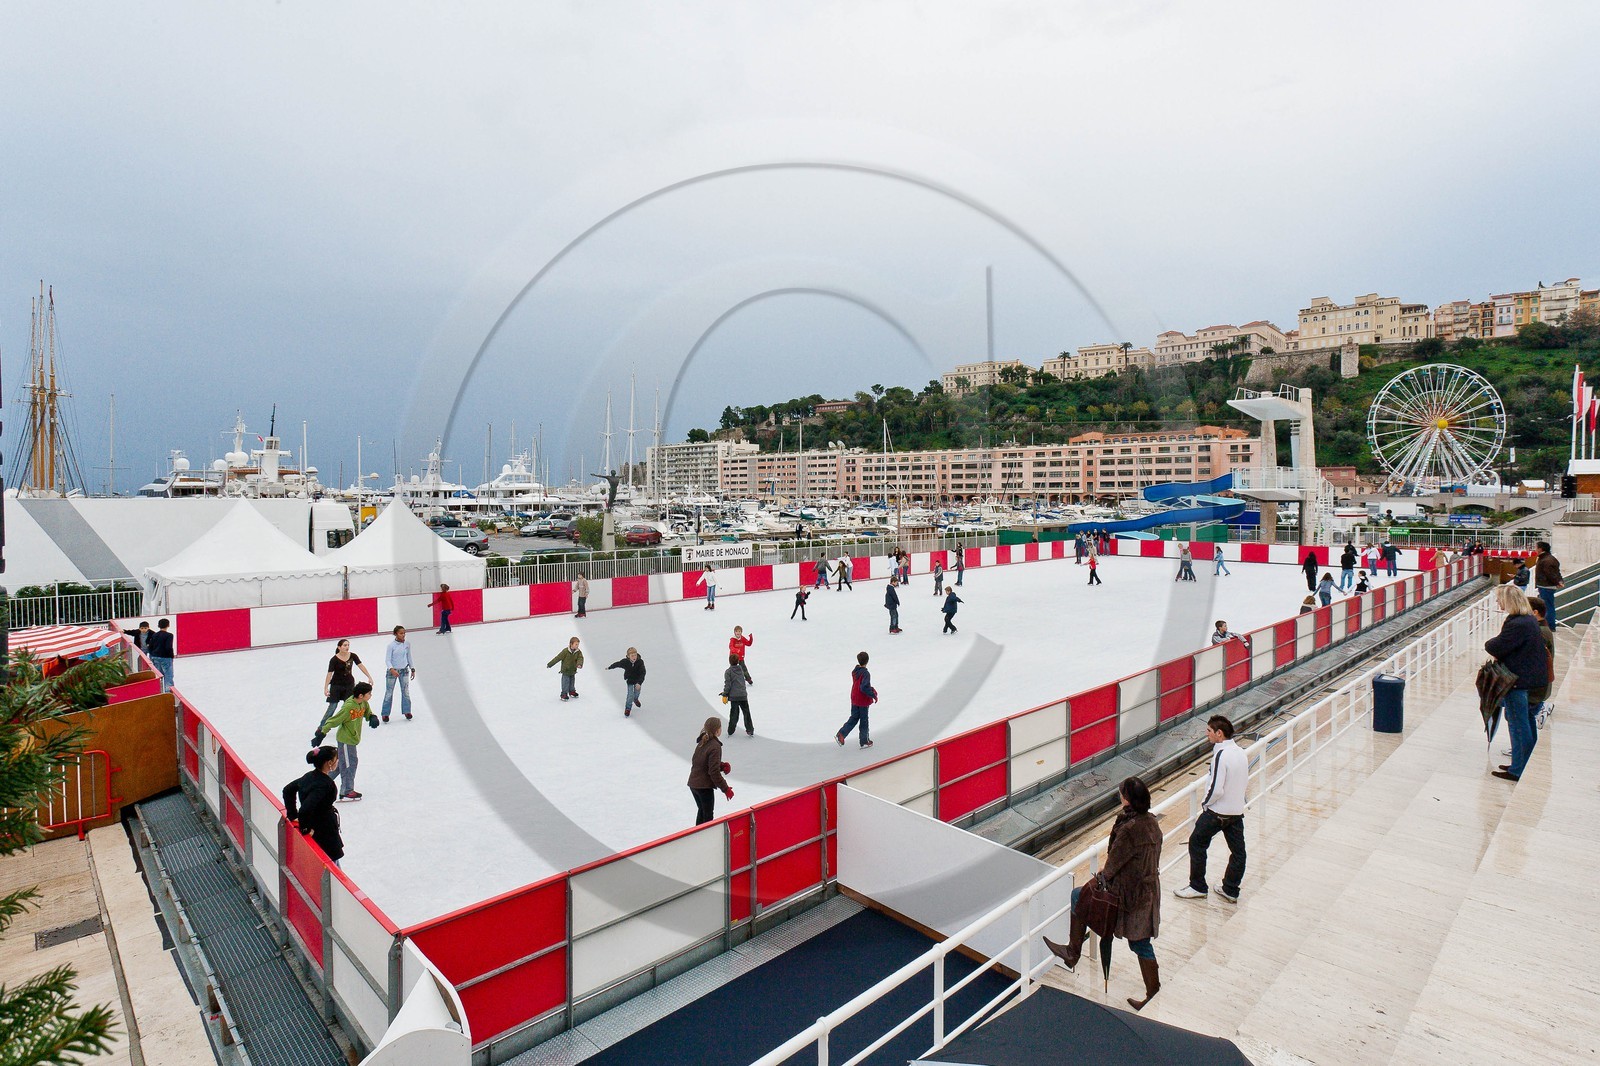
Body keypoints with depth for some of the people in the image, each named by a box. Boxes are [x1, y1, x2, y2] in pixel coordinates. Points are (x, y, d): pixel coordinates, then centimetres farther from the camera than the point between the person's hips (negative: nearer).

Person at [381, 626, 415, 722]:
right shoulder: (391, 645, -15)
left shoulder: (407, 644, -2)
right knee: (389, 692, 5)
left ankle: (406, 711, 17)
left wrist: (412, 669, 11)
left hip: (404, 671, 4)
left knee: (406, 691, 6)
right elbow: (387, 660, -15)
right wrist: (392, 670, -30)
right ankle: (385, 714, 14)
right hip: (392, 671, -4)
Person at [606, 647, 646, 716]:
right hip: (629, 680, -1)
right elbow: (617, 664, -5)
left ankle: (635, 699, 58)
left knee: (637, 692, 21)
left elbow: (642, 673, -34)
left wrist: (639, 683, -45)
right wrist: (609, 668, 12)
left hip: (638, 680, 1)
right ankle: (628, 708, 20)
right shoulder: (625, 662, -25)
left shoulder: (640, 662, -30)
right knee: (630, 695, -5)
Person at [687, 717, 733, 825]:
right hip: (704, 786, -8)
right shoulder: (715, 746, -21)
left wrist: (722, 765, -1)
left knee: (702, 810, 25)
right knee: (708, 814, 7)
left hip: (693, 783, 8)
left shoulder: (702, 742, 4)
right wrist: (725, 789, -15)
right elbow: (714, 772, -23)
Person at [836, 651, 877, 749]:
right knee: (864, 721, 9)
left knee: (853, 718, 17)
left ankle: (841, 734, 2)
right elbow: (864, 688, -30)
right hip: (863, 701, -7)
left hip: (854, 700, 7)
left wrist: (872, 689, 11)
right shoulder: (866, 673, -23)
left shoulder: (854, 671, 1)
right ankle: (864, 742, 20)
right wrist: (873, 695, -19)